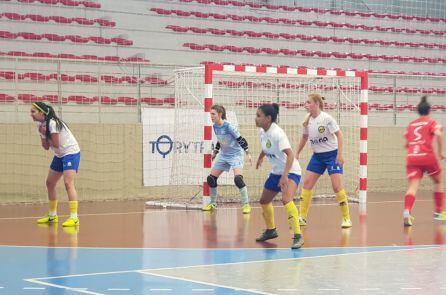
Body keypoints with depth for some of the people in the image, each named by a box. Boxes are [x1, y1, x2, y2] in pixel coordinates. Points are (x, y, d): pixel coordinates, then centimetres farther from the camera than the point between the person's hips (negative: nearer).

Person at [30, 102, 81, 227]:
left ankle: (74, 218, -27)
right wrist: (42, 134, -13)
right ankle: (52, 216, 26)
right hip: (59, 155, 10)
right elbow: (46, 146, 3)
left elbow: (56, 144, -21)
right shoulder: (41, 125, 5)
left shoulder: (52, 123, -21)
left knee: (68, 183, -22)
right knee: (50, 183, 13)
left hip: (71, 152, -10)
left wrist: (45, 135, -8)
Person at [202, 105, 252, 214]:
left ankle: (246, 205, -15)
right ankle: (212, 204, 20)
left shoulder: (229, 126, -21)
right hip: (223, 155, 8)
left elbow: (240, 139, -16)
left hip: (236, 155, -7)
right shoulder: (215, 127, 0)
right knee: (211, 178, 2)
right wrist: (215, 152, 22)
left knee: (238, 179, -26)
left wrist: (248, 153, -17)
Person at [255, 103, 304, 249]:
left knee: (286, 200, -31)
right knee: (264, 201, 20)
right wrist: (260, 158, 37)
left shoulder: (277, 133, -27)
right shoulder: (263, 131, -3)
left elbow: (290, 155, -35)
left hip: (291, 171, -9)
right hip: (276, 172, 9)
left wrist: (285, 176, -43)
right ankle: (271, 230, 43)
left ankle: (298, 236, -28)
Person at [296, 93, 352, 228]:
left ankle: (346, 218, -2)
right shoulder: (307, 121, 1)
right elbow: (304, 137, 17)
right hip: (317, 155, 6)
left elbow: (339, 135, -15)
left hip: (332, 154, -6)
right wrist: (297, 154, 17)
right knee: (307, 183, -1)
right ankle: (302, 217, 5)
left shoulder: (326, 118, -17)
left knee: (337, 186, -12)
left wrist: (340, 154, -21)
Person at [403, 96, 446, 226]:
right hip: (427, 156, -2)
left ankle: (407, 212, -36)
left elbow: (406, 144, 20)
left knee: (413, 186, -10)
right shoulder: (431, 122, 5)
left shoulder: (411, 124, 17)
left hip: (411, 157, 3)